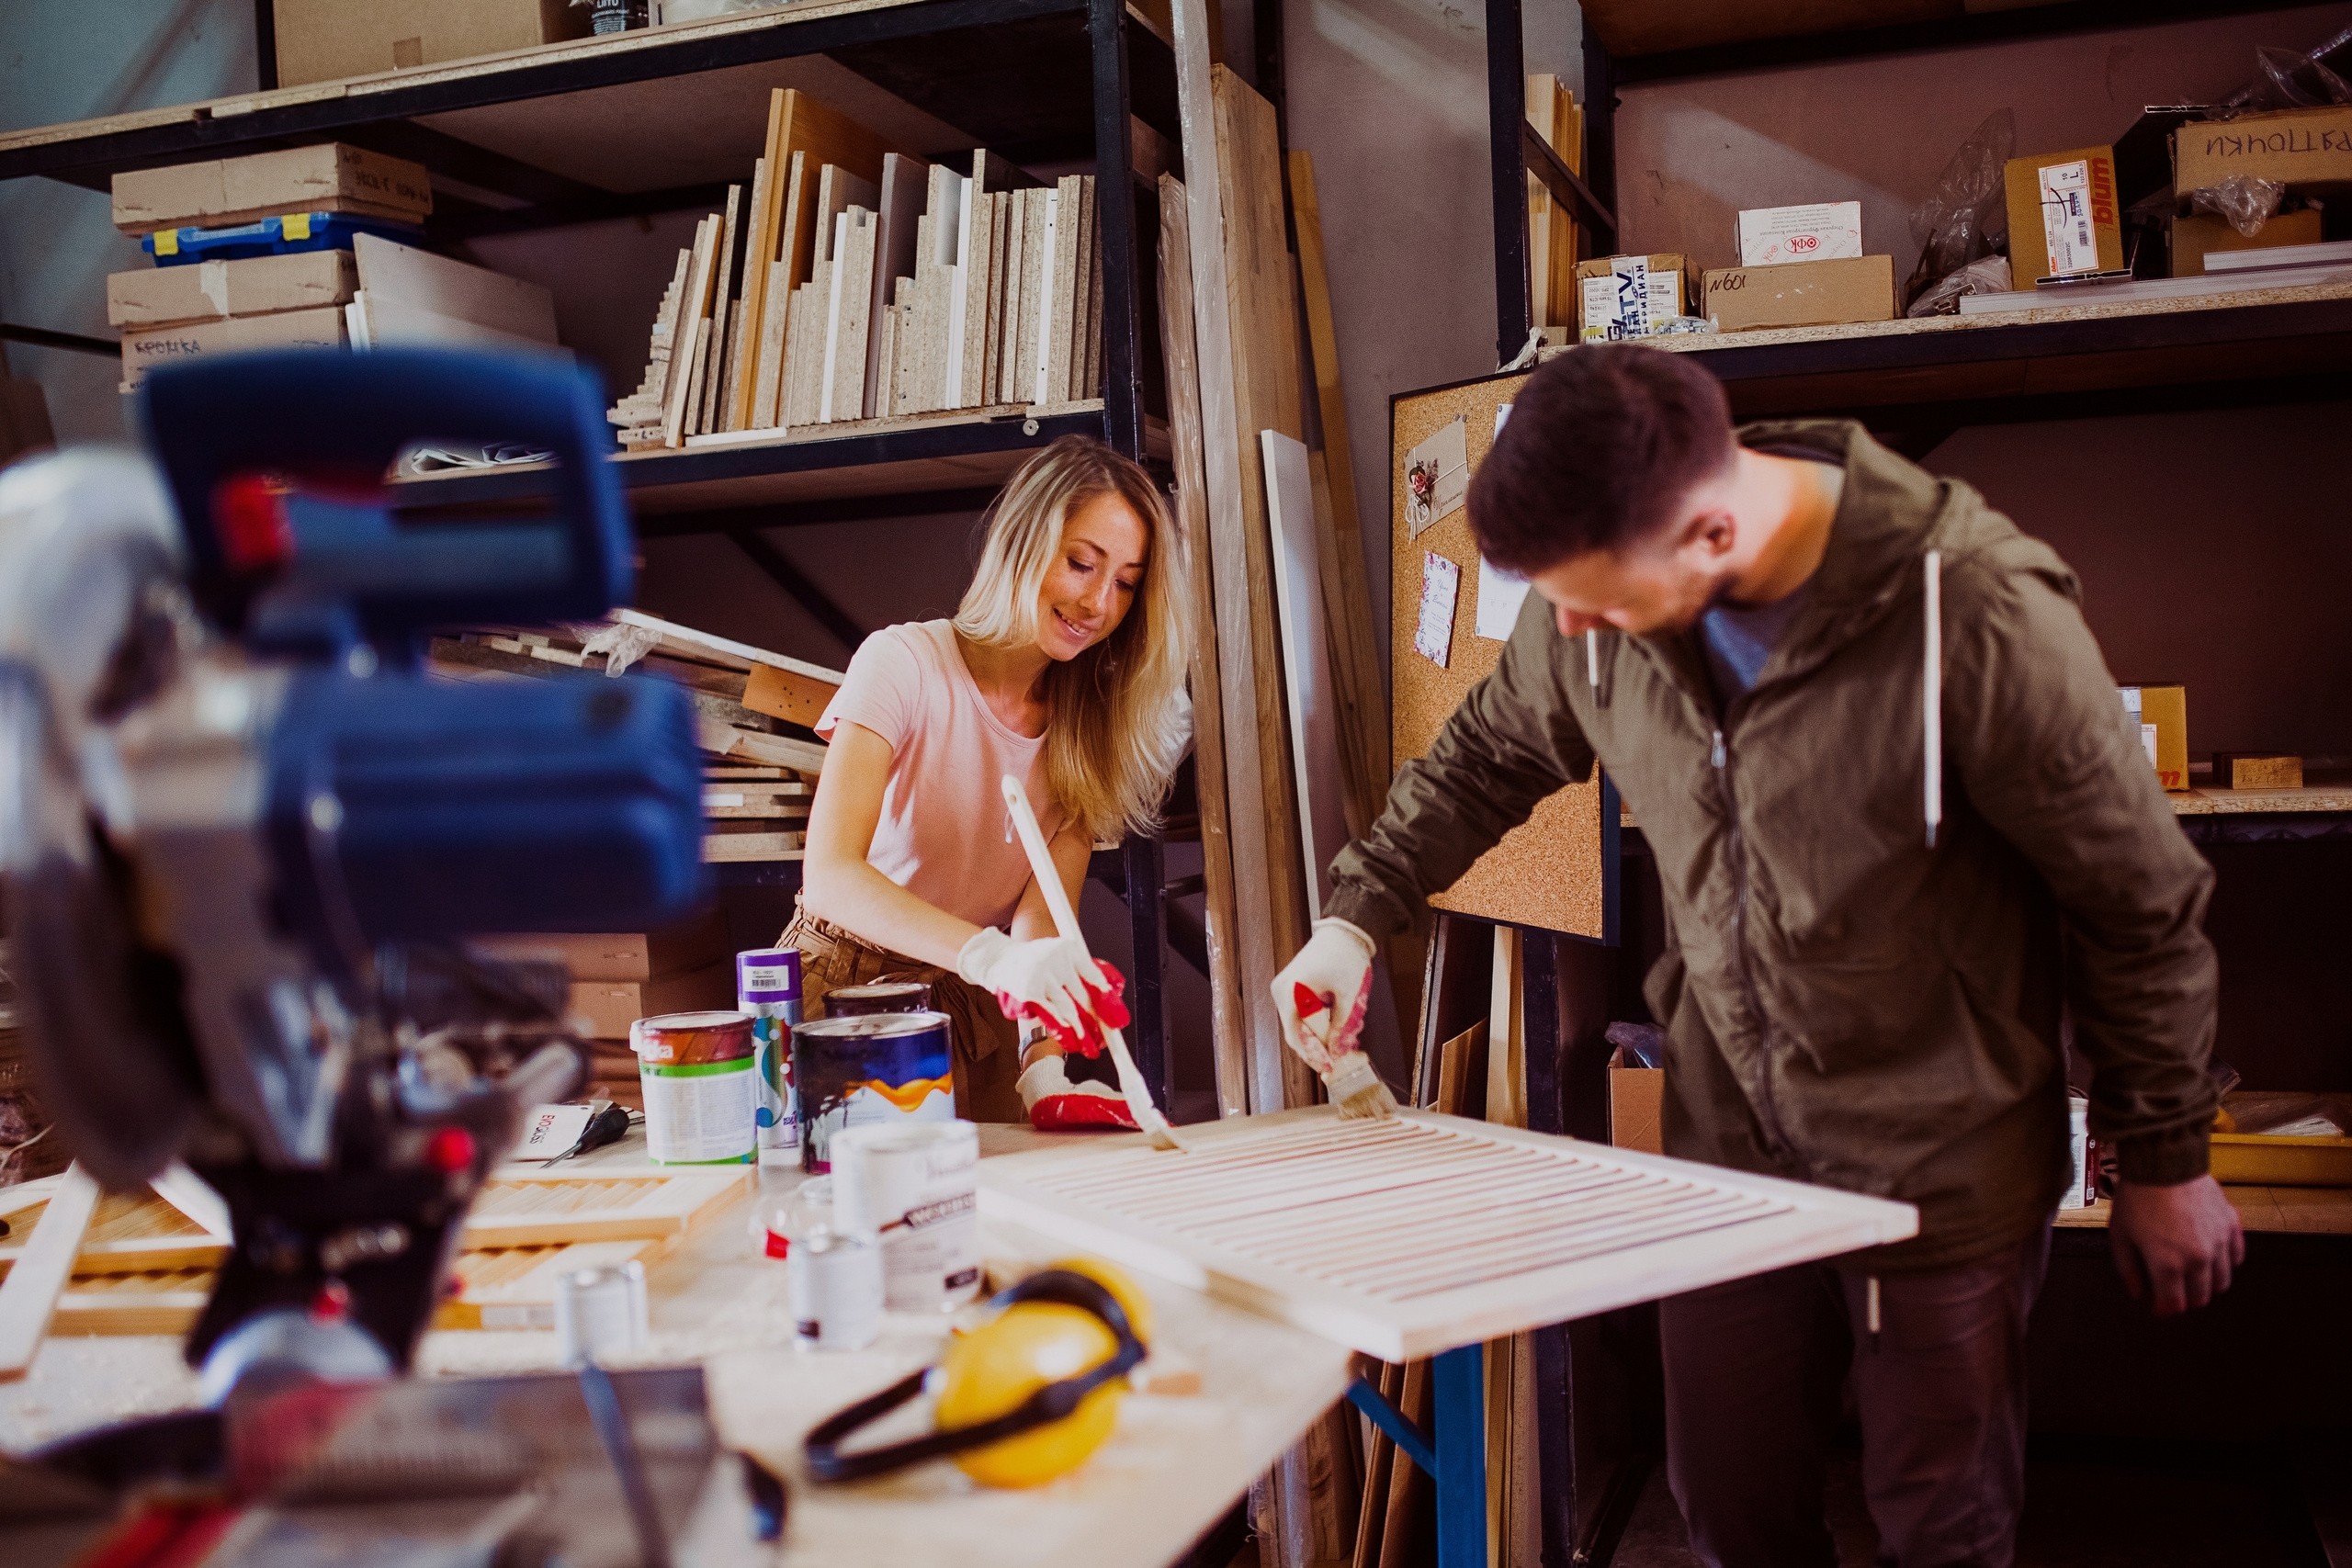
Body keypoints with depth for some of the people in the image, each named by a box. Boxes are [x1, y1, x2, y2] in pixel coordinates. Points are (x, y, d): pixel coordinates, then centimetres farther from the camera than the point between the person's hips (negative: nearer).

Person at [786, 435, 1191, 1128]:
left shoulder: (1089, 720, -2)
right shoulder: (903, 663, -16)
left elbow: (1042, 919, -14)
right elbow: (829, 877, -29)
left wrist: (1044, 1072, -32)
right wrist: (992, 954, -45)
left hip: (975, 1011, 3)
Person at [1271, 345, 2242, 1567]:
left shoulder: (1978, 618, -26)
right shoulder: (1595, 606, -12)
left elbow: (2140, 903, -12)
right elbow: (1484, 757, 10)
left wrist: (2165, 1164, -2)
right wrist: (1356, 914, 1)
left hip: (1945, 1174, -4)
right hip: (1725, 1147, 4)